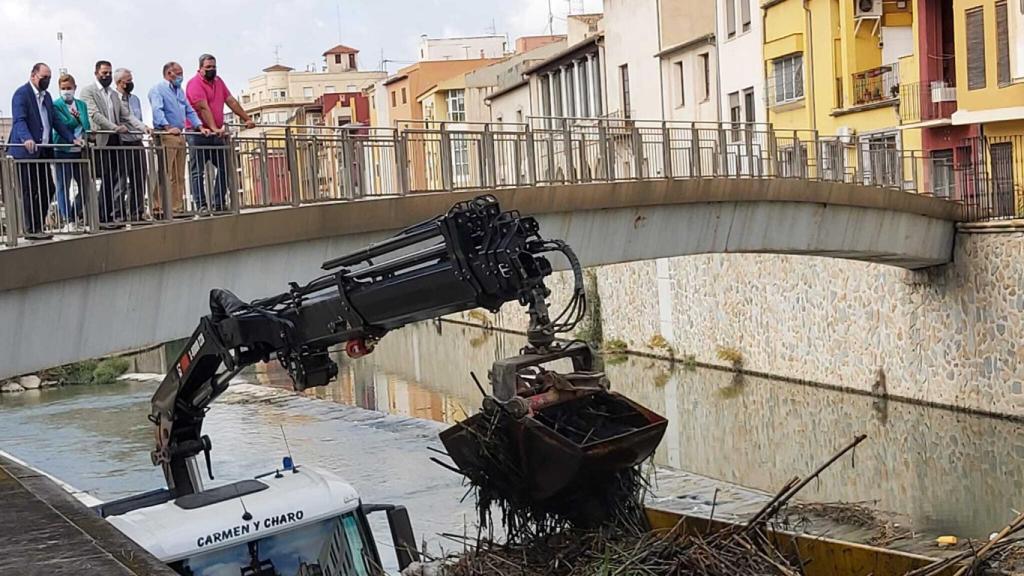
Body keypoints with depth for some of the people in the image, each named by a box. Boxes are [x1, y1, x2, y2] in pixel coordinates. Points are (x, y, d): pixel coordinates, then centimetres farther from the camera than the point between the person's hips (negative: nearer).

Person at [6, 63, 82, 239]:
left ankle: (38, 226, 16)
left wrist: (72, 138, 9)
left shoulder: (46, 96, 19)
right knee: (29, 191, -3)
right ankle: (31, 230, 3)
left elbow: (55, 121, 20)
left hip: (43, 151, 8)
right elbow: (19, 120, -20)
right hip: (26, 151, -8)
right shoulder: (21, 94, -8)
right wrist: (27, 139, -37)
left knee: (47, 189, 7)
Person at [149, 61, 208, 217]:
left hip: (179, 136, 8)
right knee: (164, 175, -12)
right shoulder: (157, 90, -3)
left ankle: (177, 208, 8)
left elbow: (190, 111, 22)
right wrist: (168, 127, -31)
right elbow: (157, 110, -17)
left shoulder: (180, 91, 23)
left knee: (179, 176, 6)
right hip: (165, 136, -8)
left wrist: (200, 127, 8)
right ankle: (159, 209, -12)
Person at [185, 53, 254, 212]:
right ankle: (201, 206, -7)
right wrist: (214, 129, -29)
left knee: (225, 168, 5)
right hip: (198, 133, -8)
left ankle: (218, 204, 8)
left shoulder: (218, 81, 15)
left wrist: (246, 119, 10)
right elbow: (203, 108, -20)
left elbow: (231, 101, 16)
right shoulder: (195, 83, -10)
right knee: (197, 171, -4)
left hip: (216, 133, 8)